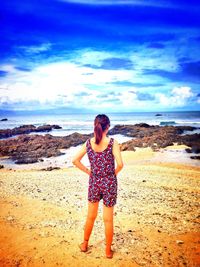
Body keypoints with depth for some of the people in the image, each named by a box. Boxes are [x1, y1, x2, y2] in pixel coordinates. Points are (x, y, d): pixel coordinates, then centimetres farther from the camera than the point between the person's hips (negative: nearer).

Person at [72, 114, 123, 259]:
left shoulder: (88, 143, -5)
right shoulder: (112, 142, -16)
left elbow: (75, 160, -3)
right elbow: (120, 164, -22)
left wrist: (88, 171, 5)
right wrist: (114, 174, -2)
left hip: (94, 182, 3)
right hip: (109, 183, -3)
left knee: (91, 216, 22)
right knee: (108, 219, 13)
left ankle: (85, 244, 39)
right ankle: (108, 251, 28)